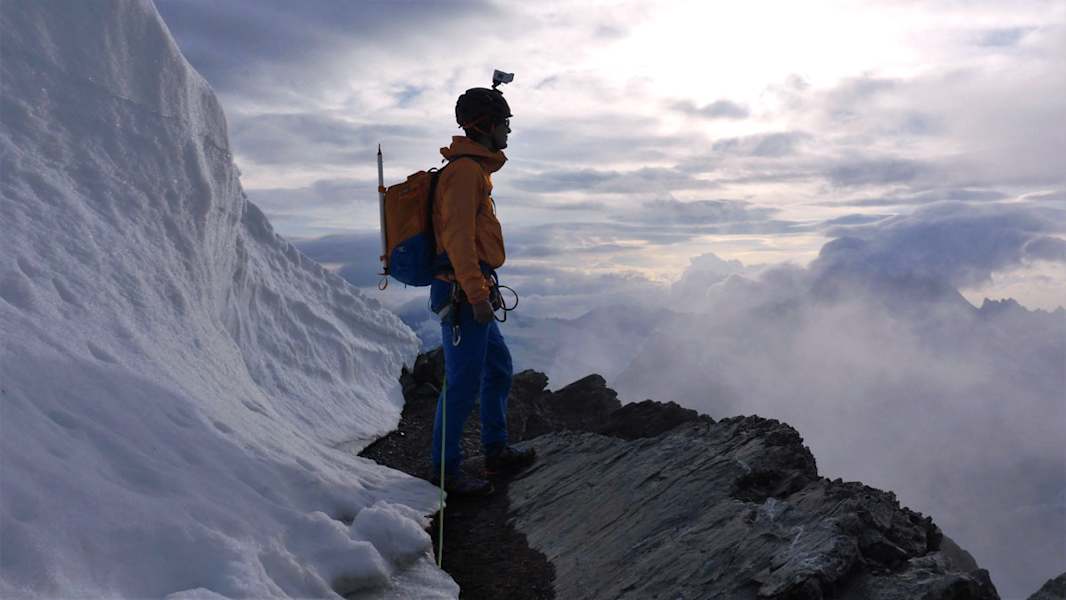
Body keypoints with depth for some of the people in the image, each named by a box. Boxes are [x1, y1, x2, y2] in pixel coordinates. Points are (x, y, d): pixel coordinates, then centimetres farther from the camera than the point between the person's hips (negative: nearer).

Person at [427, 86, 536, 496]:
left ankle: (496, 453, 30)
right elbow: (458, 236, -22)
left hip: (470, 293, 11)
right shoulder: (466, 170, -14)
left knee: (499, 369, 19)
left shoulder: (474, 168, 19)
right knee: (464, 383, -4)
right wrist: (477, 294, -25)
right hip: (464, 294, -11)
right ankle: (445, 471, 8)